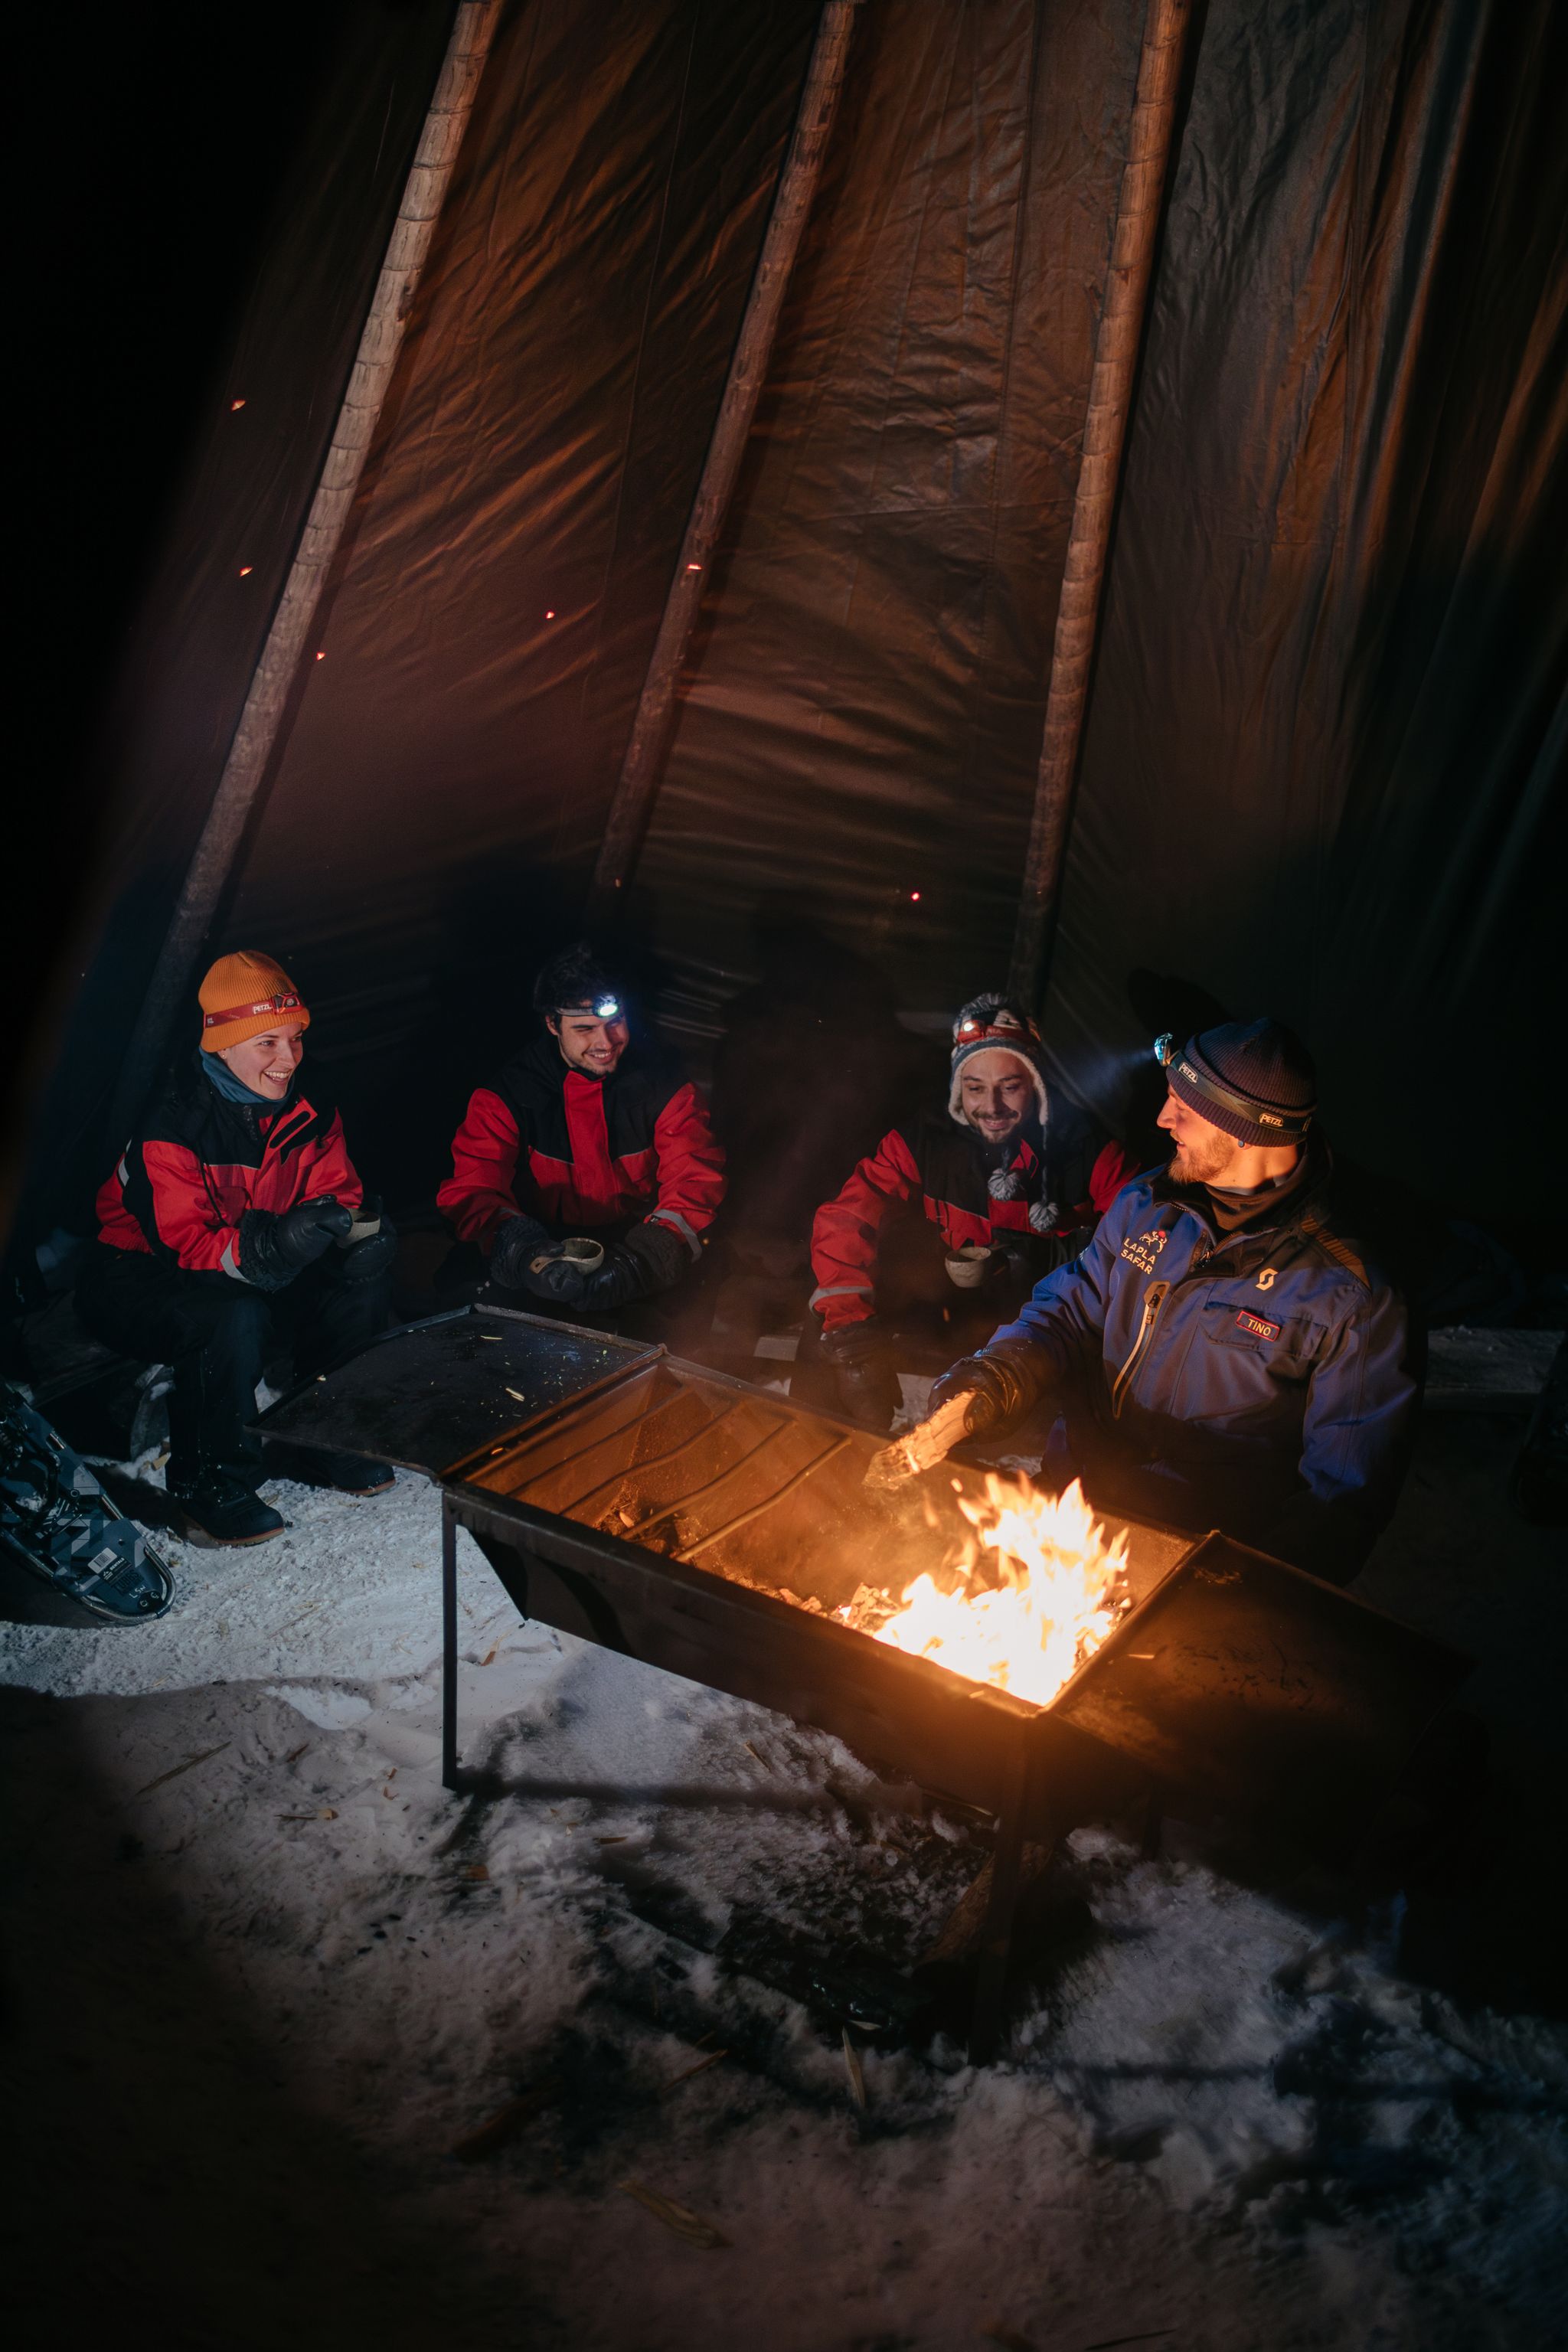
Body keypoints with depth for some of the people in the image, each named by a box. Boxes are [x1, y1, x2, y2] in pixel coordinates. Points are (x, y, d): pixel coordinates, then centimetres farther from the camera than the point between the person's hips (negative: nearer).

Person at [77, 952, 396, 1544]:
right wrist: (264, 1246, -47)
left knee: (373, 1254, -13)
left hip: (255, 1271, 7)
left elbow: (338, 1194, -2)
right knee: (237, 1318, -38)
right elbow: (183, 1243, -29)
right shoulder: (170, 1126, -25)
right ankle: (207, 1488, -14)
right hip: (139, 1278, -7)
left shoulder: (307, 1112, -5)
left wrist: (338, 1217, -28)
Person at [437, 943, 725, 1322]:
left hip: (636, 1233, 2)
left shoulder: (658, 1077, -6)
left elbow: (694, 1177, -12)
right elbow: (470, 1191, -16)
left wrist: (645, 1258, -33)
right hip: (547, 1240, -2)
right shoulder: (509, 1092, -10)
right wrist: (525, 1252, -39)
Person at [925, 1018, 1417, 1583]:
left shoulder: (1349, 1297, -10)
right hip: (1065, 1491, 6)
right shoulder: (1145, 1204, 8)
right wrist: (999, 1373, -9)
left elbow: (1346, 1488, -9)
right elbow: (1068, 1309, 14)